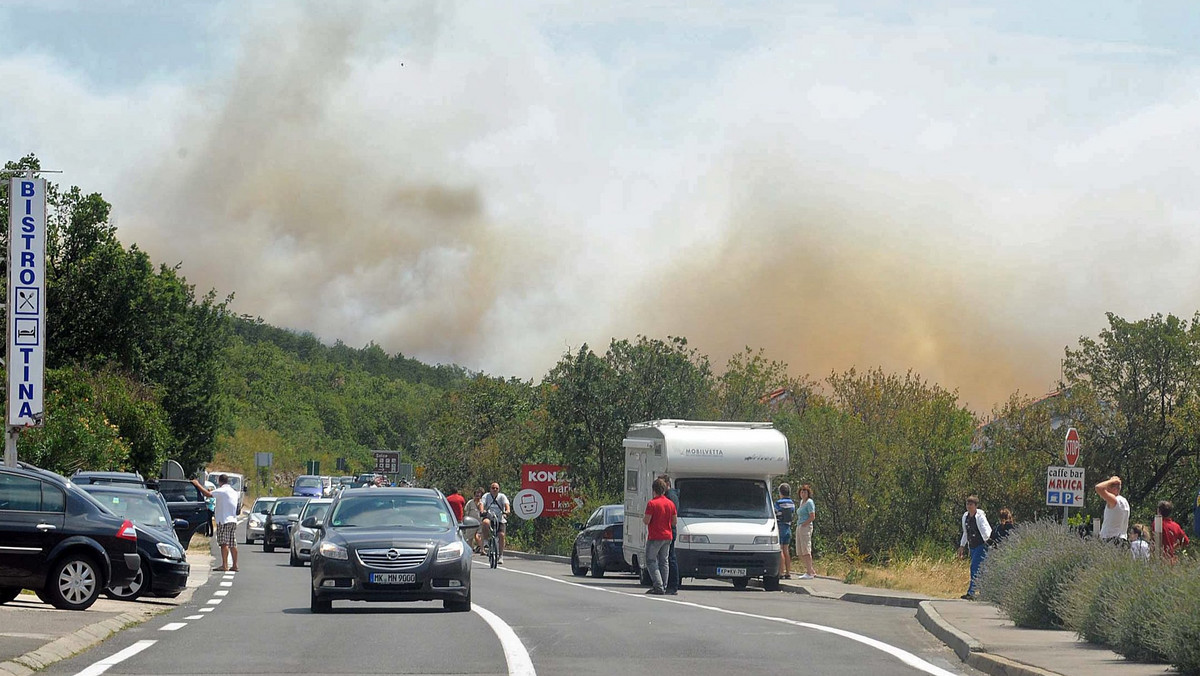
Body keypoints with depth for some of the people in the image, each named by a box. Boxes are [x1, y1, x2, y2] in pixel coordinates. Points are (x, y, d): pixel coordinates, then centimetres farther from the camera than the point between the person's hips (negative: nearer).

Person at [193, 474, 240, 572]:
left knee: (224, 543, -9)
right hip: (233, 520, 8)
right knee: (233, 544, 8)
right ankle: (235, 565, 7)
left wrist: (198, 485, -5)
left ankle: (224, 565, -13)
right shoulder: (234, 491, 16)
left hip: (224, 520, -8)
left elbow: (208, 494, -16)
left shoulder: (222, 491, -9)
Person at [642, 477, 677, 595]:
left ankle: (658, 586, -12)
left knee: (651, 561, -1)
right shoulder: (670, 504, 5)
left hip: (654, 537, -6)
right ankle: (663, 587, 10)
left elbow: (646, 521, -16)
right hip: (667, 537, 6)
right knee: (664, 561, 12)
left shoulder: (652, 503, -13)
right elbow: (675, 522, 8)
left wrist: (643, 518, 6)